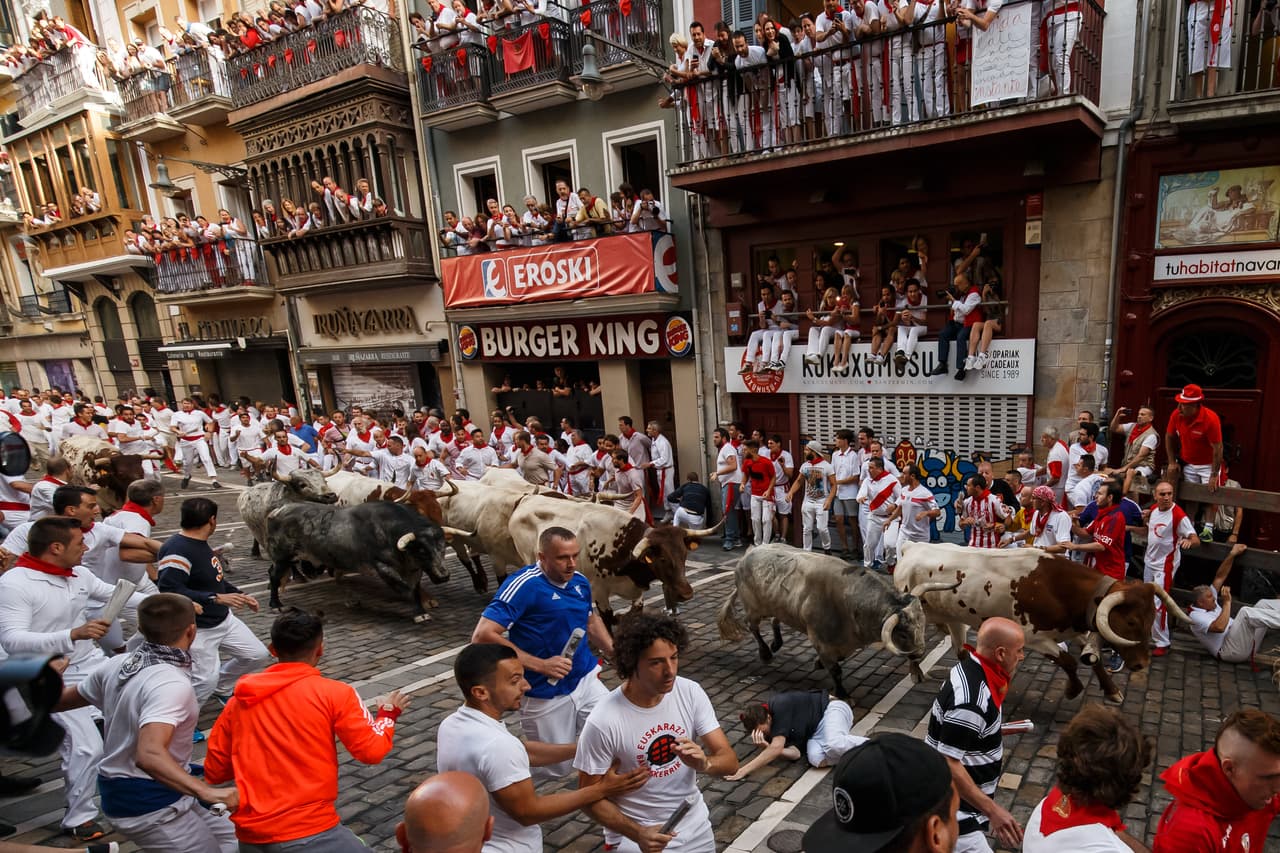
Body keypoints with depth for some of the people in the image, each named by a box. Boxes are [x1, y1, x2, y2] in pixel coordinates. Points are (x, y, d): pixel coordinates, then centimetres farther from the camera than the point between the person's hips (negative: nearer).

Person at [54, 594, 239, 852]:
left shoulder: (117, 665, -2)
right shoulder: (172, 685, -27)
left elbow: (61, 700, 16)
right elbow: (150, 754, -40)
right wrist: (207, 792, -46)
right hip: (151, 804, -9)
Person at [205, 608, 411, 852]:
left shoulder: (238, 700, 4)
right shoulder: (334, 693, -8)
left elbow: (214, 772, 11)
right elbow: (372, 751, -6)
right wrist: (389, 713, 12)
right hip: (309, 832, -5)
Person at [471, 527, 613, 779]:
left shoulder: (580, 582, 2)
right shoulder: (523, 585, -20)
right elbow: (483, 635, -25)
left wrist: (615, 652, 4)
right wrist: (539, 665, -25)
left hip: (586, 680, 6)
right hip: (545, 695, -6)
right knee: (557, 770, 8)